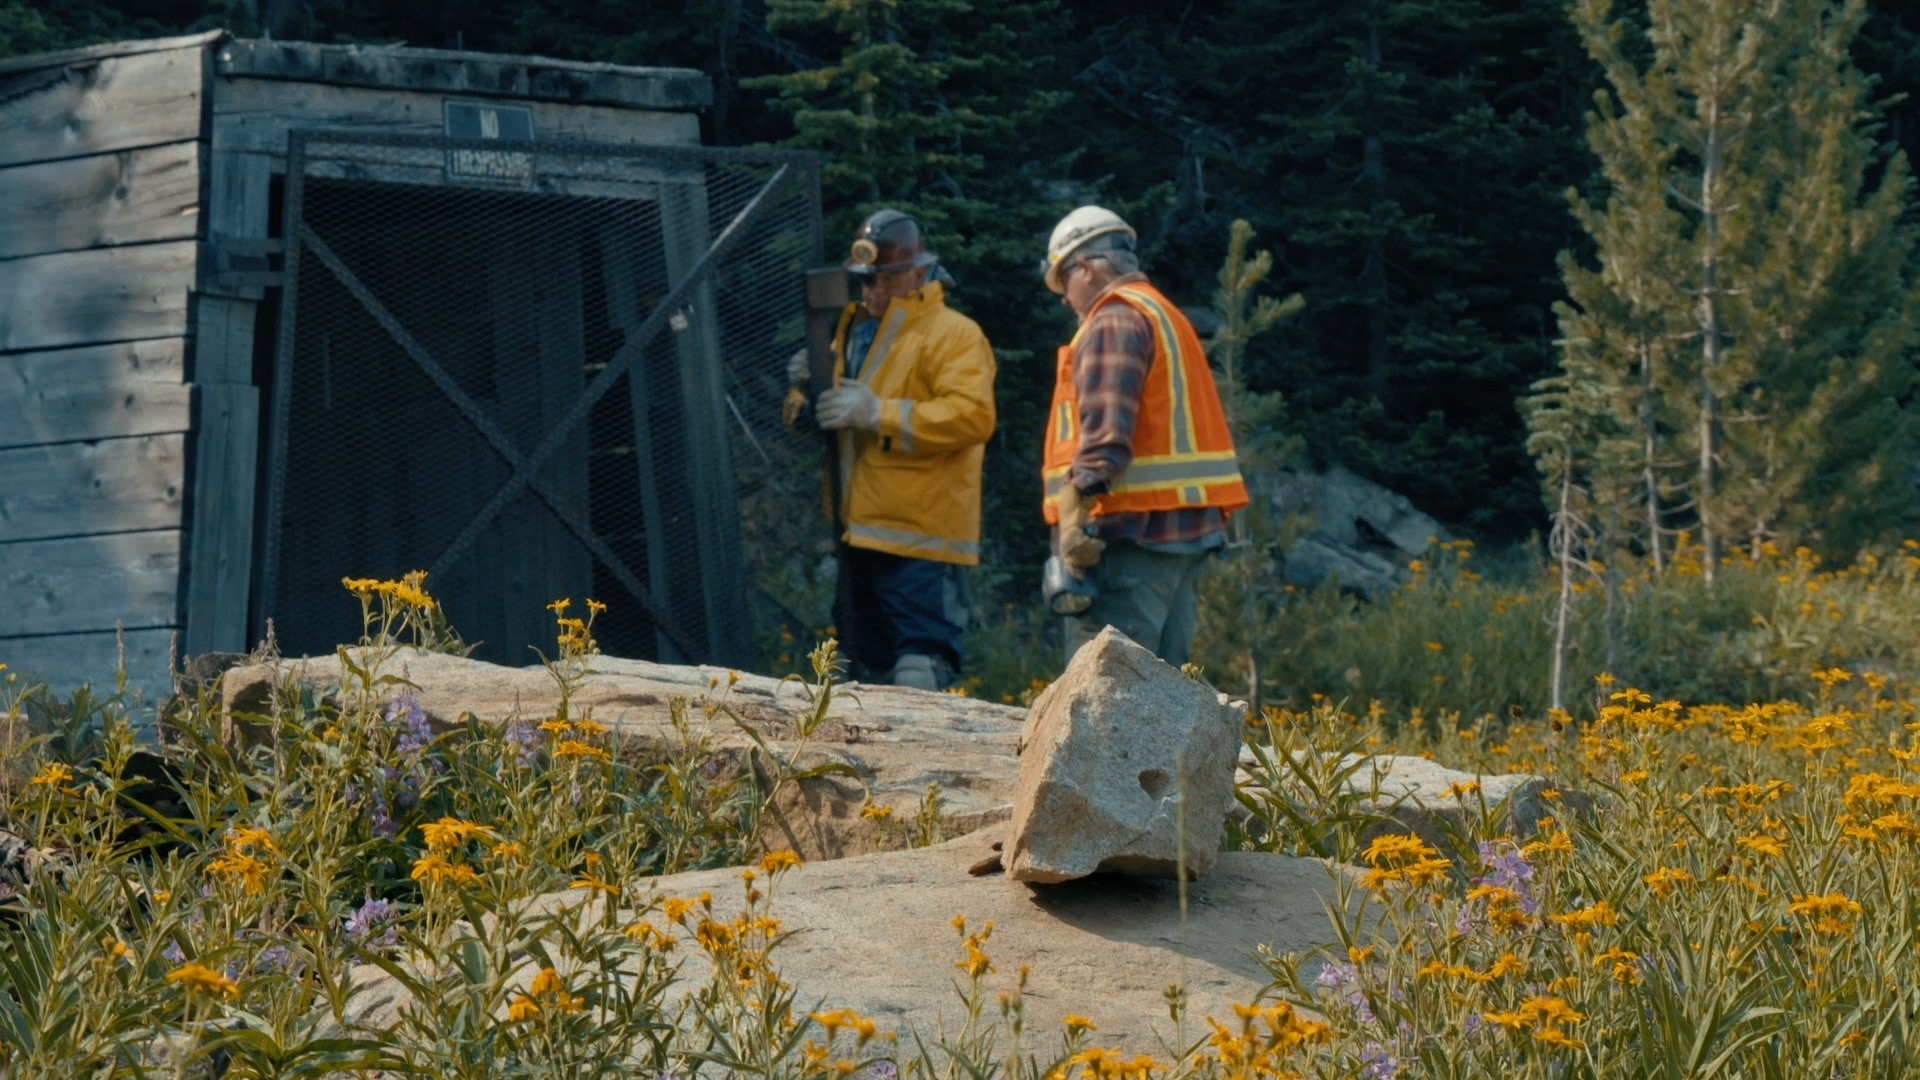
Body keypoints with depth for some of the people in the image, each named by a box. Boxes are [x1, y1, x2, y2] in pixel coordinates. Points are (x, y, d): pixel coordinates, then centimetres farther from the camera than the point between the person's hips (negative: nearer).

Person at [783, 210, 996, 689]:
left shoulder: (954, 335, -6)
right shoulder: (853, 331, 20)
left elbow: (972, 416, -22)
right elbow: (817, 425, 26)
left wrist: (879, 414, -26)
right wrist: (807, 393, 1)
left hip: (920, 542, -8)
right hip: (861, 536, 9)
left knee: (919, 677, -14)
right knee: (865, 671, 14)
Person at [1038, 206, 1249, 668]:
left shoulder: (1115, 320, -7)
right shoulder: (1168, 317, 23)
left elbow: (1106, 427, -21)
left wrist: (1077, 510, -28)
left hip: (1135, 527, -10)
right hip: (1188, 526, 10)